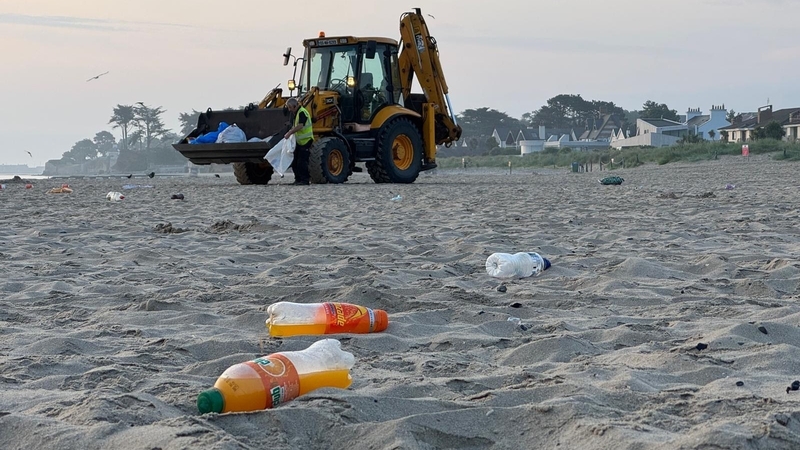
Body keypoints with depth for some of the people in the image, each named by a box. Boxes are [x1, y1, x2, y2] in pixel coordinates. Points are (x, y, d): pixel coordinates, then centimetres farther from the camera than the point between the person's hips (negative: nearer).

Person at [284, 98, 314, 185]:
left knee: (302, 162, -11)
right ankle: (298, 179, 16)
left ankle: (305, 180, -6)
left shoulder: (302, 112, -15)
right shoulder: (296, 113, 18)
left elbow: (300, 126, -27)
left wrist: (289, 133, -25)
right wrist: (289, 133, 6)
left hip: (306, 141, -10)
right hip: (299, 142, 10)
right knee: (295, 162, 10)